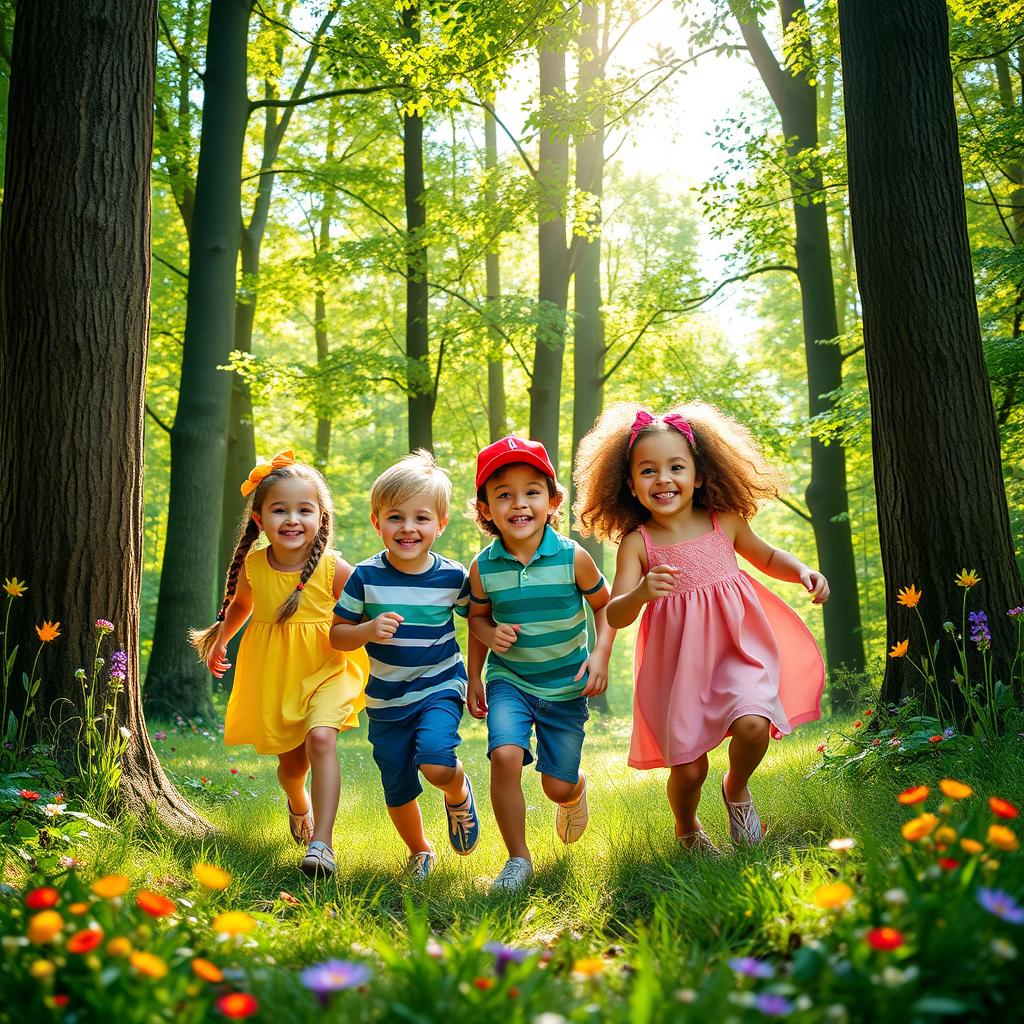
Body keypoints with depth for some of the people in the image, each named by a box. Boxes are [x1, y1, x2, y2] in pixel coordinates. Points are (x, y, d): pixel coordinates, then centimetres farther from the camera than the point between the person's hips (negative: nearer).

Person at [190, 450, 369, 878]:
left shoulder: (334, 569, -17)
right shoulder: (253, 565, -6)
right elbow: (240, 604, 17)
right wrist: (219, 641, 17)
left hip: (326, 670, -3)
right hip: (273, 673, 3)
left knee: (321, 738, -27)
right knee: (292, 760, 12)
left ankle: (321, 842, -22)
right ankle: (298, 804, 50)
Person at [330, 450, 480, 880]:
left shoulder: (453, 577, -9)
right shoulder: (365, 577, -10)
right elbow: (336, 634, -3)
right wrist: (369, 630, -23)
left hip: (440, 688, -2)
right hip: (386, 701, 2)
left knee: (436, 764, -26)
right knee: (398, 789, 11)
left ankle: (459, 795, 11)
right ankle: (419, 851, 39)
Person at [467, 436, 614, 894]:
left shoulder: (573, 558, -14)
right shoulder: (483, 567, -9)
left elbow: (604, 605, 1)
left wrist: (601, 655, -11)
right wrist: (490, 635, -5)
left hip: (567, 685, 0)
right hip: (509, 681, 1)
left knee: (558, 786, 6)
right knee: (505, 756, -25)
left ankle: (576, 792, 47)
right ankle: (518, 859, -5)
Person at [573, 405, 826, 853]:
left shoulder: (725, 522, -1)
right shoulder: (636, 542, -9)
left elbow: (766, 556, 19)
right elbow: (615, 615, -16)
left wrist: (803, 571, -1)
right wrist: (642, 592, -37)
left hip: (738, 646, 2)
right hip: (679, 663, -1)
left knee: (752, 725, -24)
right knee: (688, 768, 1)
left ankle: (736, 788, 13)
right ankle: (686, 828, 37)